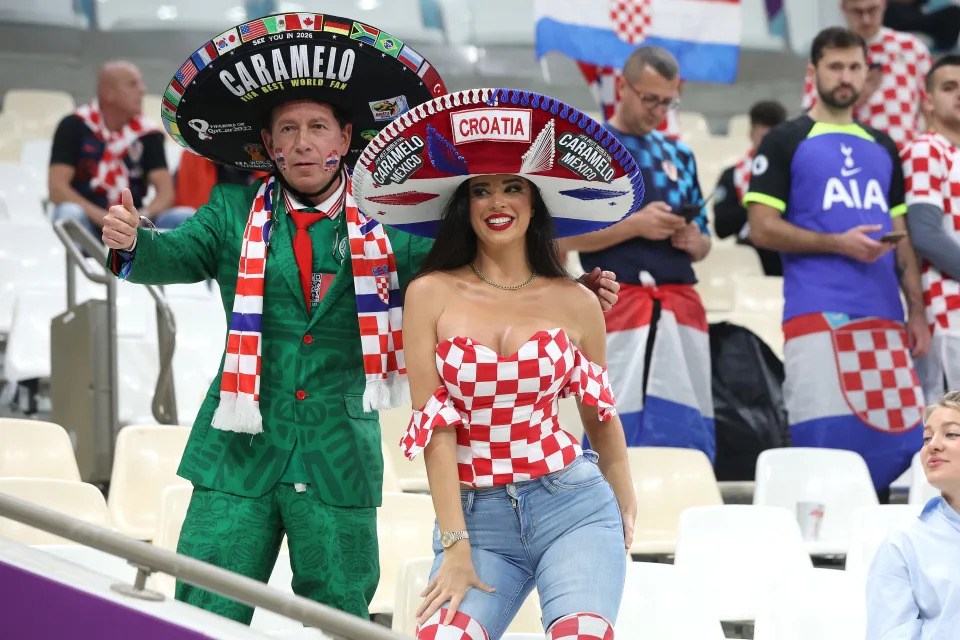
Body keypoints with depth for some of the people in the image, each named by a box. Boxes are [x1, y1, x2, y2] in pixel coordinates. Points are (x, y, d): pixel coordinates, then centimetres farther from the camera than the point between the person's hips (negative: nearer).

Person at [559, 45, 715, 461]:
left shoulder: (678, 155, 20)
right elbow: (563, 237, -6)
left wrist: (694, 241, 1)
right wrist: (636, 226, -14)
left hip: (682, 310, 5)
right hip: (619, 308, -5)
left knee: (687, 435, 0)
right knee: (616, 438, -10)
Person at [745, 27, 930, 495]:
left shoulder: (882, 148, 20)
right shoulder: (785, 142, 4)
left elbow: (900, 237, 20)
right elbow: (762, 228, -3)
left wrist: (916, 311, 9)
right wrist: (838, 243, -14)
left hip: (884, 317, 5)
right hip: (817, 315, -5)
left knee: (899, 441, -1)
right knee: (825, 441, -11)